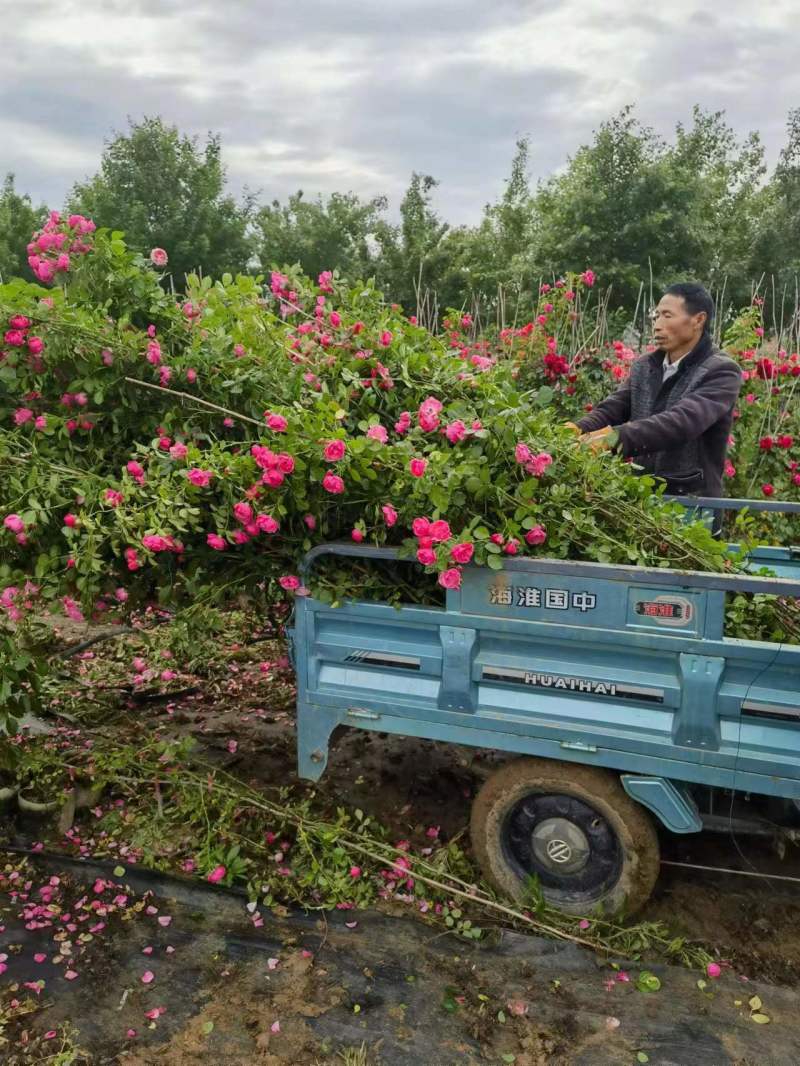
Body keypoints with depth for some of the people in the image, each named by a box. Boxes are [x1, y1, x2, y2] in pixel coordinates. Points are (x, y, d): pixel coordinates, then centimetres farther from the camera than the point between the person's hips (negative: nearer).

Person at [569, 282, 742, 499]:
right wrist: (579, 429, -23)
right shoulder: (644, 366, 11)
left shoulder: (722, 371, -10)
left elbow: (683, 421, -26)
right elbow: (612, 408, -1)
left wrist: (620, 436, -39)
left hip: (693, 498, -5)